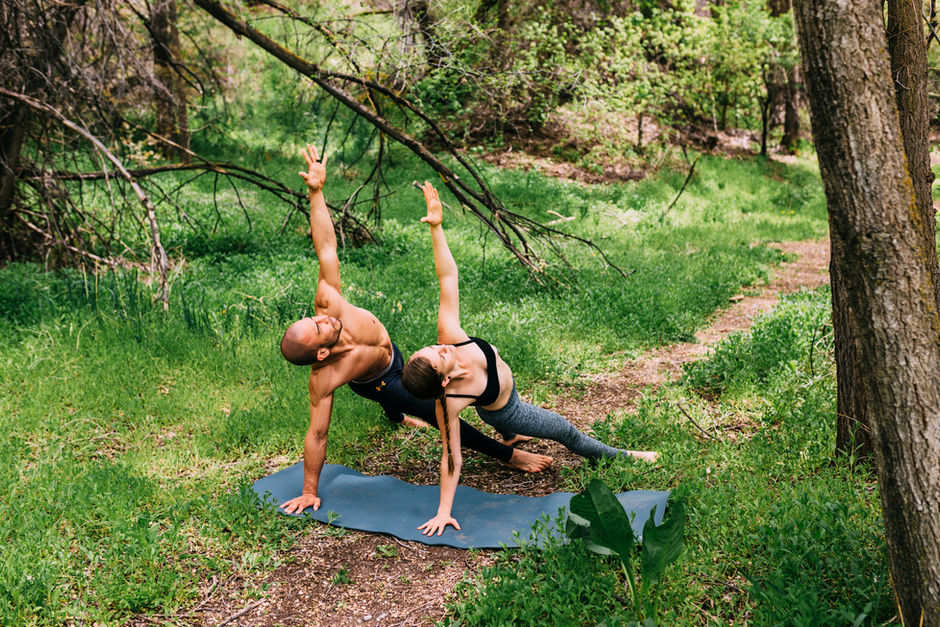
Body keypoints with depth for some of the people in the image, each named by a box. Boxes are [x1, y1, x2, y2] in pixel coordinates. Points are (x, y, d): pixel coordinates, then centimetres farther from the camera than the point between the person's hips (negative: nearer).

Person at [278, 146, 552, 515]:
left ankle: (395, 413, 77)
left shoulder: (328, 303, -39)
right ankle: (507, 455, 15)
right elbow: (317, 436, -34)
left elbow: (326, 248, -38)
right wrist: (309, 493, -26)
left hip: (391, 353, 5)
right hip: (376, 383, -5)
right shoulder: (323, 379, -44)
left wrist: (316, 191, -45)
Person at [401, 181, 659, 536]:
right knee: (567, 432, 17)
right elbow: (451, 457, -32)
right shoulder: (449, 401, -44)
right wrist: (443, 512, -27)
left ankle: (508, 438, 77)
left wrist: (436, 227, -47)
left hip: (506, 383, 4)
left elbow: (448, 278, -38)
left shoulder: (450, 335, -37)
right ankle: (618, 455, 47)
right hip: (503, 411, -4)